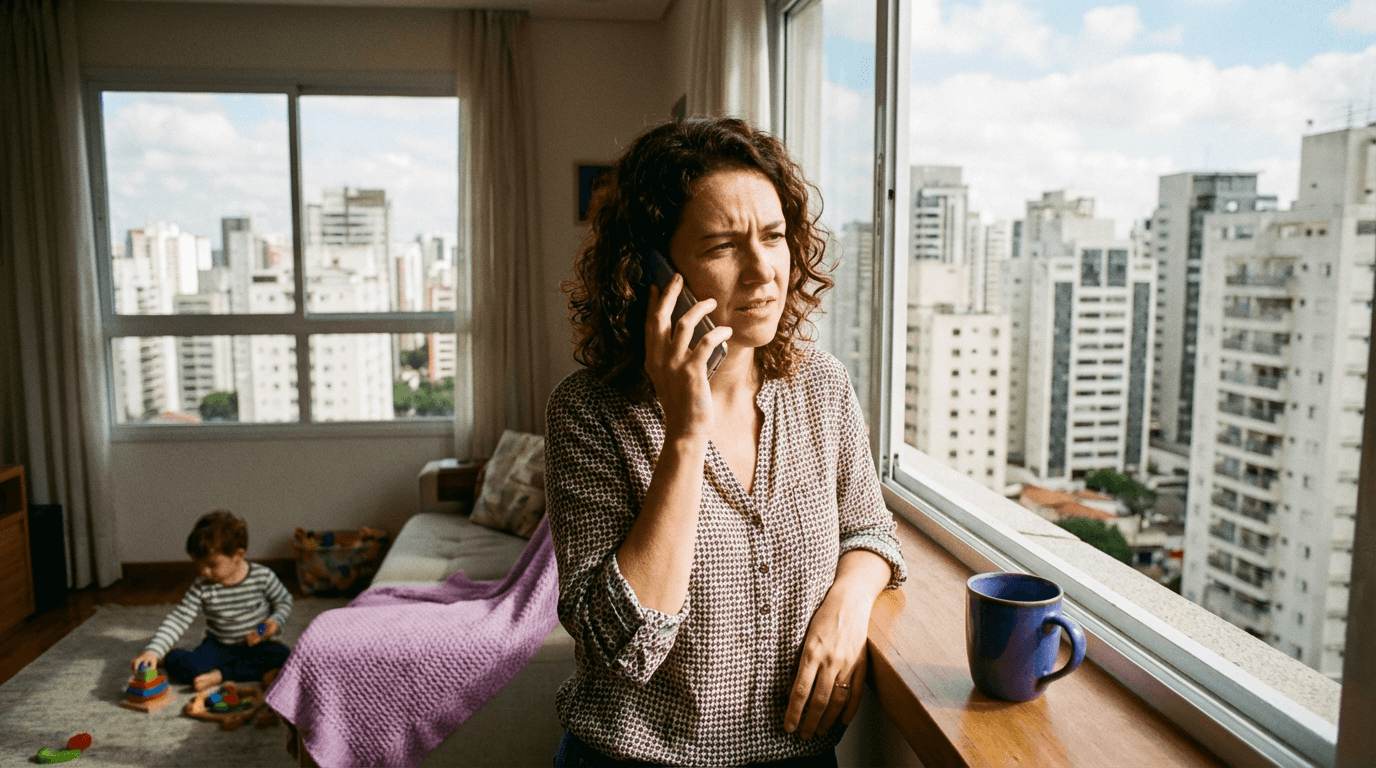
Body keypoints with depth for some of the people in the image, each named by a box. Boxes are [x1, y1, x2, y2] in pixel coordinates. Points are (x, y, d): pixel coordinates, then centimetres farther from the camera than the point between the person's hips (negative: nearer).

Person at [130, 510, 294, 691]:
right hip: (218, 647, 1)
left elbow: (284, 601, 3)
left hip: (256, 646, -1)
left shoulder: (263, 576, -12)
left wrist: (275, 622, -17)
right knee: (175, 661, -25)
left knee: (283, 656, -32)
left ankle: (220, 674, -22)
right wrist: (153, 650, -27)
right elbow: (178, 619, -14)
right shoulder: (202, 587, -10)